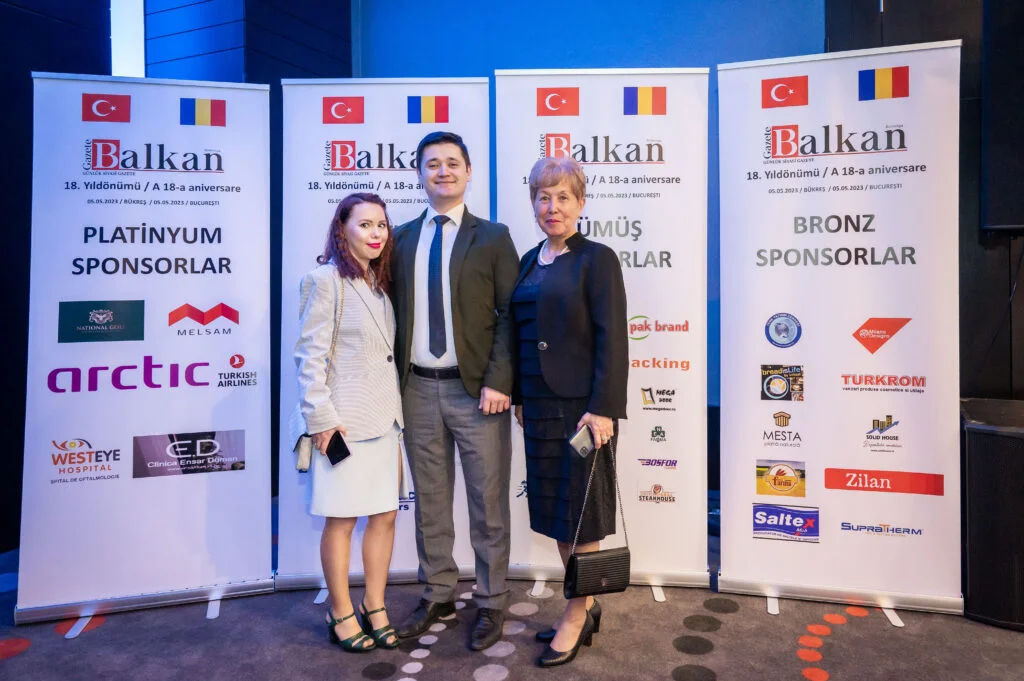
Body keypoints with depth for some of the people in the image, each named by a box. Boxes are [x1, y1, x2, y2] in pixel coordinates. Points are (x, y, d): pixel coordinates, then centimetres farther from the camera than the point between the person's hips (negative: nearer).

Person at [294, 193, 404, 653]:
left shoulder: (381, 282, 14)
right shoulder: (326, 279, -9)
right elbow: (310, 354, -13)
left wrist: (397, 411, 11)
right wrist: (321, 417, -16)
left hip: (385, 418, 7)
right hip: (346, 420, -7)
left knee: (385, 515, 11)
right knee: (341, 519, 6)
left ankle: (375, 608, 26)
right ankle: (341, 614, 23)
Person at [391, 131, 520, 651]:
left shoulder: (492, 237, 1)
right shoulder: (401, 238, 9)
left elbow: (513, 315, -5)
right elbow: (393, 311, 9)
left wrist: (498, 382, -14)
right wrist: (394, 381, 1)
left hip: (475, 389, -3)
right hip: (418, 389, 3)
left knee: (488, 504, 7)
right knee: (429, 501, 15)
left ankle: (491, 604, 24)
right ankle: (438, 595, 32)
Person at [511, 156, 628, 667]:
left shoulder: (596, 259, -7)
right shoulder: (529, 262, 13)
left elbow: (612, 339, -13)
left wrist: (603, 409, -19)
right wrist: (520, 397, 11)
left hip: (582, 405, -7)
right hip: (539, 405, 7)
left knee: (581, 513, 4)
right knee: (554, 509, 14)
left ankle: (576, 617, 21)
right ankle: (585, 606, 31)